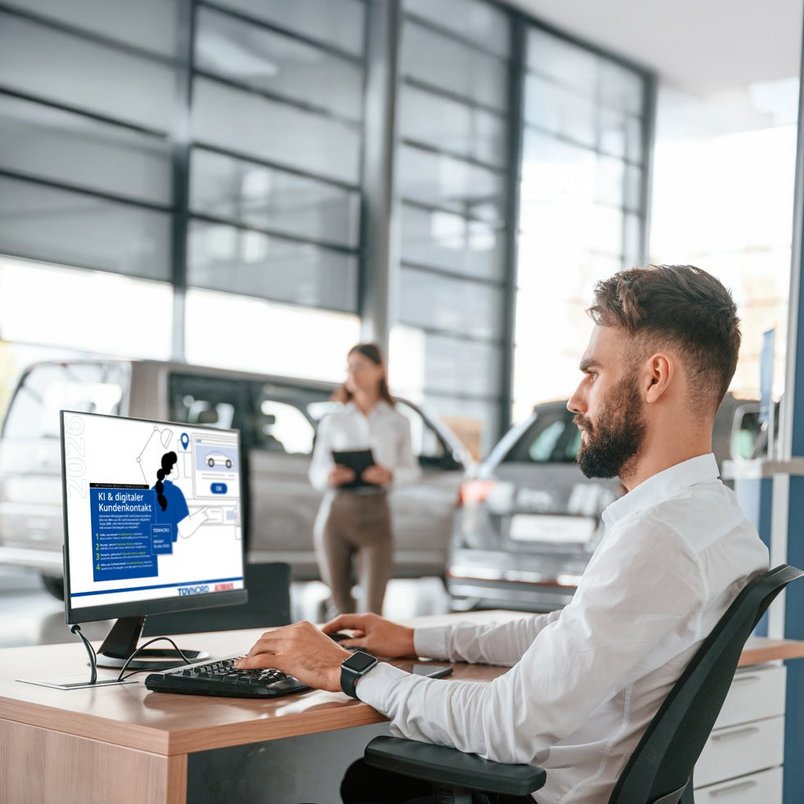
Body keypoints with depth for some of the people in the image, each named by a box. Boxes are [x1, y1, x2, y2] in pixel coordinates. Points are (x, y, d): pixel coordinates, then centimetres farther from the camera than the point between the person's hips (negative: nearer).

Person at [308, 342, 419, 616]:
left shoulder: (397, 422, 8)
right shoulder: (333, 421, 9)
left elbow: (411, 470, 11)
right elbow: (316, 472, 10)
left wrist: (390, 475, -10)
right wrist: (329, 477, -13)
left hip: (375, 514, -1)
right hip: (336, 512, 1)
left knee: (373, 607, -9)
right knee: (340, 605, 6)